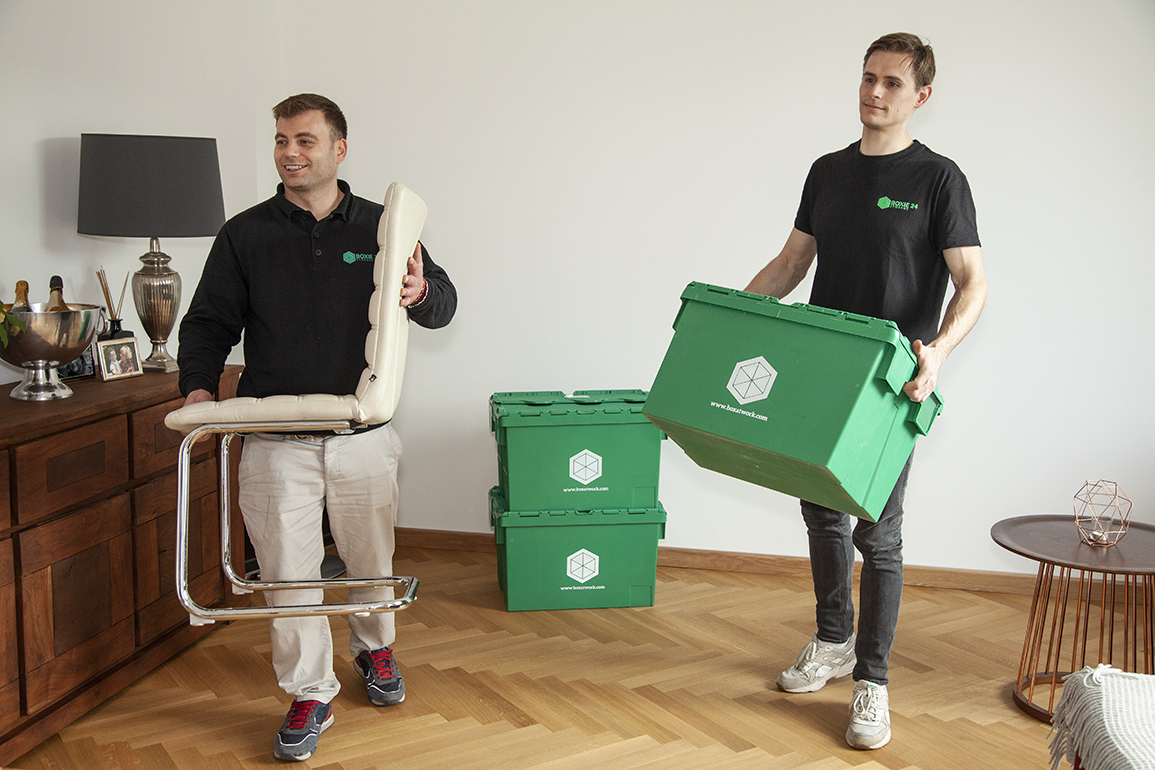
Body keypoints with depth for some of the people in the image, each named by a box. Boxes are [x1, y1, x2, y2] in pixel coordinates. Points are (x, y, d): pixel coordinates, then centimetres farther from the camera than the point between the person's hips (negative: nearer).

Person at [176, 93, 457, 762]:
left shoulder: (381, 228, 5)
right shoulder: (245, 235, 5)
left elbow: (443, 305, 4)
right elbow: (210, 320, 8)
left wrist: (422, 292, -20)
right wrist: (199, 387, -10)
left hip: (364, 436, 1)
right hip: (276, 442, 0)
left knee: (372, 558, 14)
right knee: (288, 569, 1)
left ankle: (375, 648, 42)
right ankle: (311, 696, 18)